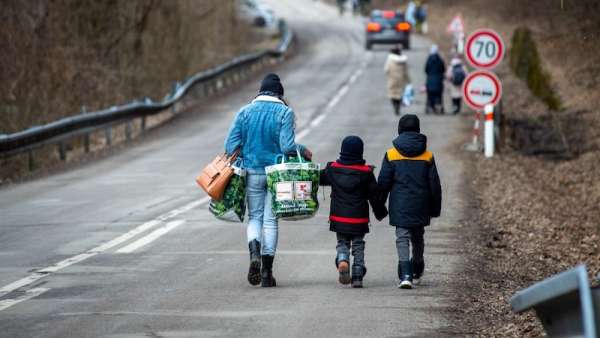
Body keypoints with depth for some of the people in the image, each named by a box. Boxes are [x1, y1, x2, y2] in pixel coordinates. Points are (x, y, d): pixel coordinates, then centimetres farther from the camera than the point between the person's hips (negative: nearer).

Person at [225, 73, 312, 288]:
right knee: (270, 220, 6)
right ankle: (266, 272, 5)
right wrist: (303, 151, 4)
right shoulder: (285, 112, -6)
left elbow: (231, 145, -2)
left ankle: (254, 253, -17)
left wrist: (242, 154, 19)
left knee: (254, 217, 13)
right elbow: (287, 145, -15)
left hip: (252, 173, 1)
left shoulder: (245, 112, 1)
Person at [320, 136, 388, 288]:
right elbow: (375, 195, -1)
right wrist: (380, 212, 13)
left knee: (342, 243, 14)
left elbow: (319, 178, 14)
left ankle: (342, 261, -17)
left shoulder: (332, 169, -3)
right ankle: (357, 276, 5)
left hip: (339, 217, 1)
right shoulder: (366, 172, -7)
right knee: (358, 246, 10)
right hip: (359, 218, -1)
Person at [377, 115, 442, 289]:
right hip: (420, 207, 2)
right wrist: (435, 208, 12)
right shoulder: (427, 156, 1)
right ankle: (417, 271, 37)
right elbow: (435, 185, 3)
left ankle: (406, 275, -20)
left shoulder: (391, 154, -4)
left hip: (400, 206, -2)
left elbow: (383, 182, -3)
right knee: (418, 238, 19)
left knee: (402, 238, -4)